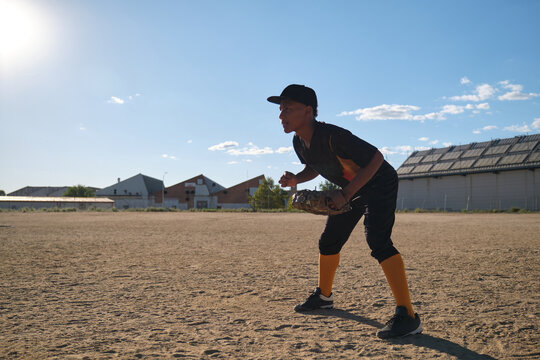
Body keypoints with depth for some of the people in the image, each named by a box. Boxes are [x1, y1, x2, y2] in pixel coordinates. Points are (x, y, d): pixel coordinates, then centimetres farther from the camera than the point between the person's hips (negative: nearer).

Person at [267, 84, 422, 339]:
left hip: (379, 183, -8)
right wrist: (296, 179, -10)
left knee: (377, 239, -27)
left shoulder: (332, 136, -34)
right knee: (329, 242, 14)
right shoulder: (299, 142, -8)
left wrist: (346, 193, -32)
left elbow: (376, 158, -30)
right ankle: (324, 296, 36)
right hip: (351, 190, 9)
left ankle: (407, 316, -22)